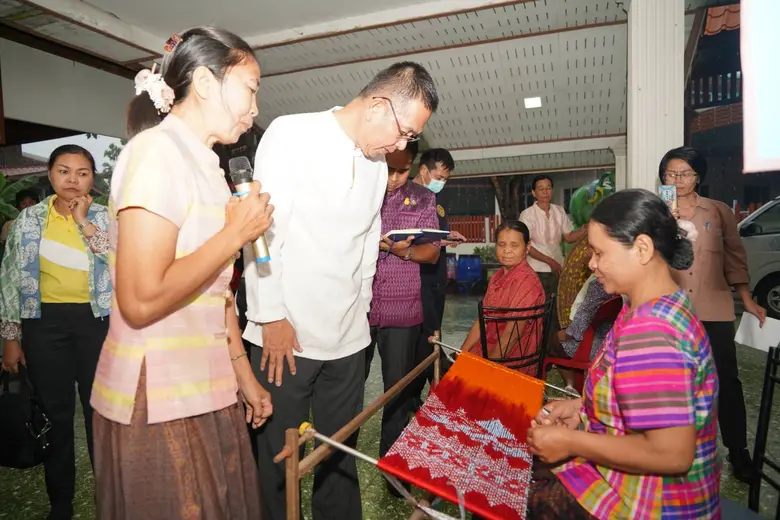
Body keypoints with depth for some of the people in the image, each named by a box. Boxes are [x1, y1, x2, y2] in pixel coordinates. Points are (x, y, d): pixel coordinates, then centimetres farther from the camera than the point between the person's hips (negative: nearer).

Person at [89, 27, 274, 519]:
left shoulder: (206, 164, 13)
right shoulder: (157, 151, -15)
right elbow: (141, 301, -24)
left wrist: (244, 376, 15)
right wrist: (237, 232, -15)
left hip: (207, 394, 8)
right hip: (157, 405, -8)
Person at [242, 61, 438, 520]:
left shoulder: (378, 164, 13)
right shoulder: (292, 134, -6)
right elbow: (264, 229, -10)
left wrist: (361, 306, 14)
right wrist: (272, 316, -11)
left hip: (349, 336, 5)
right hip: (286, 332, -5)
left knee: (341, 452, 16)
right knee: (276, 457, 9)